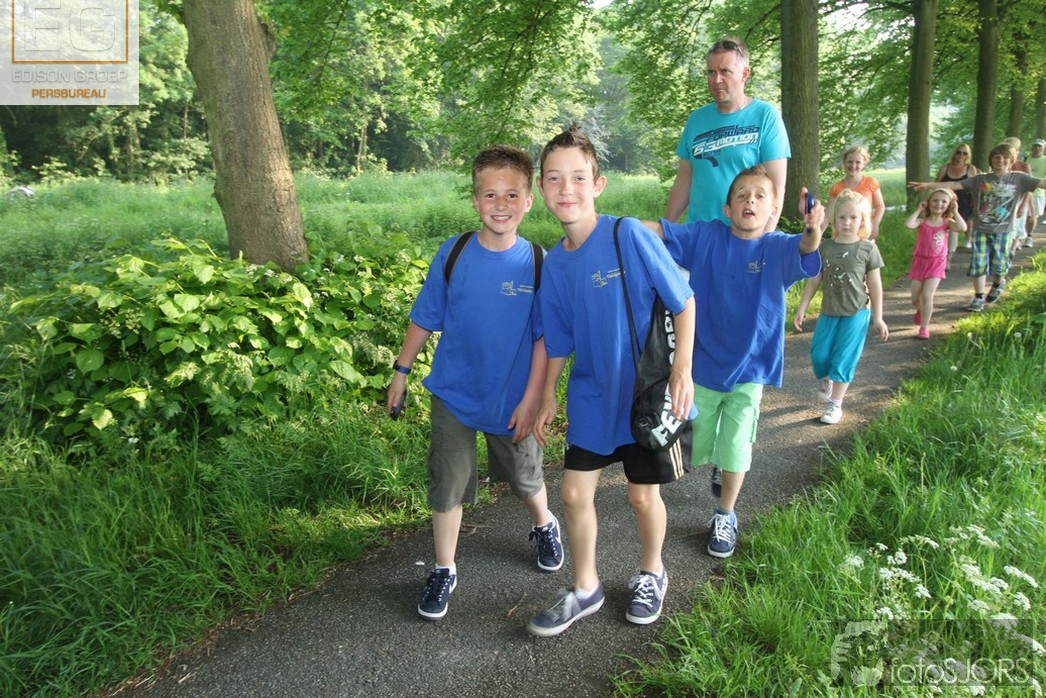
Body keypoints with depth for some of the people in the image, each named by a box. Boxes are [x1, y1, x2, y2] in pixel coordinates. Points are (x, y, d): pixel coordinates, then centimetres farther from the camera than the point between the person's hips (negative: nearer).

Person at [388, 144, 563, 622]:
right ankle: (444, 572, 27)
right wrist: (401, 371, 4)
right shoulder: (453, 254, -11)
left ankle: (544, 527, 52)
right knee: (446, 486, 7)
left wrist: (531, 400, -10)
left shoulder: (537, 262, -13)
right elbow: (424, 318, 0)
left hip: (513, 400, 0)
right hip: (454, 395, 0)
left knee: (526, 478, 20)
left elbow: (544, 338, -9)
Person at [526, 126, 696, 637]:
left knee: (643, 496, 10)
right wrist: (547, 398, 12)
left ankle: (651, 573, 39)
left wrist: (682, 371, -16)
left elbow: (683, 301, -11)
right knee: (574, 493, 7)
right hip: (591, 396, 4)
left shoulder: (628, 235, -16)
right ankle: (584, 589, 30)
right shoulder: (554, 263, -1)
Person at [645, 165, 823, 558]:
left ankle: (725, 517, 30)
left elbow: (805, 250, -32)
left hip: (748, 371, -2)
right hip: (701, 366, 2)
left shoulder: (778, 248, -12)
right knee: (694, 444, 18)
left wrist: (814, 230, -55)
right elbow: (658, 230, -10)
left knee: (736, 452, 6)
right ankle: (718, 464, 53)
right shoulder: (706, 237, -7)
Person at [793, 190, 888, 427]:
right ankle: (824, 381, 38)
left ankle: (835, 404, 13)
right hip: (828, 312, 3)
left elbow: (875, 286, -2)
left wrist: (878, 318, -1)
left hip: (855, 314, -2)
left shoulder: (867, 248, -7)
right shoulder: (825, 247, -2)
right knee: (819, 355, 4)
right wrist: (801, 309, 1)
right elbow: (814, 280, 3)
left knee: (844, 360, -2)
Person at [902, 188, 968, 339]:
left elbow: (963, 228, -20)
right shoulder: (922, 222, -3)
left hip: (937, 264, -1)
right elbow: (908, 225, -24)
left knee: (927, 295, -14)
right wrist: (918, 210, -12)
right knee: (915, 299, 6)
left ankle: (924, 328, -4)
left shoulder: (947, 223, 0)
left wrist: (955, 212, -10)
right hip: (919, 262, 1)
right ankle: (921, 311, 42)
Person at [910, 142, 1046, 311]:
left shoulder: (1019, 179, 0)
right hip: (981, 229, 1)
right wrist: (928, 185, -14)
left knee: (999, 265, 2)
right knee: (978, 263, -2)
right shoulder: (980, 179, 1)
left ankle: (998, 283, 37)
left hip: (1003, 231, 0)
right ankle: (979, 298, 12)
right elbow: (954, 185, -4)